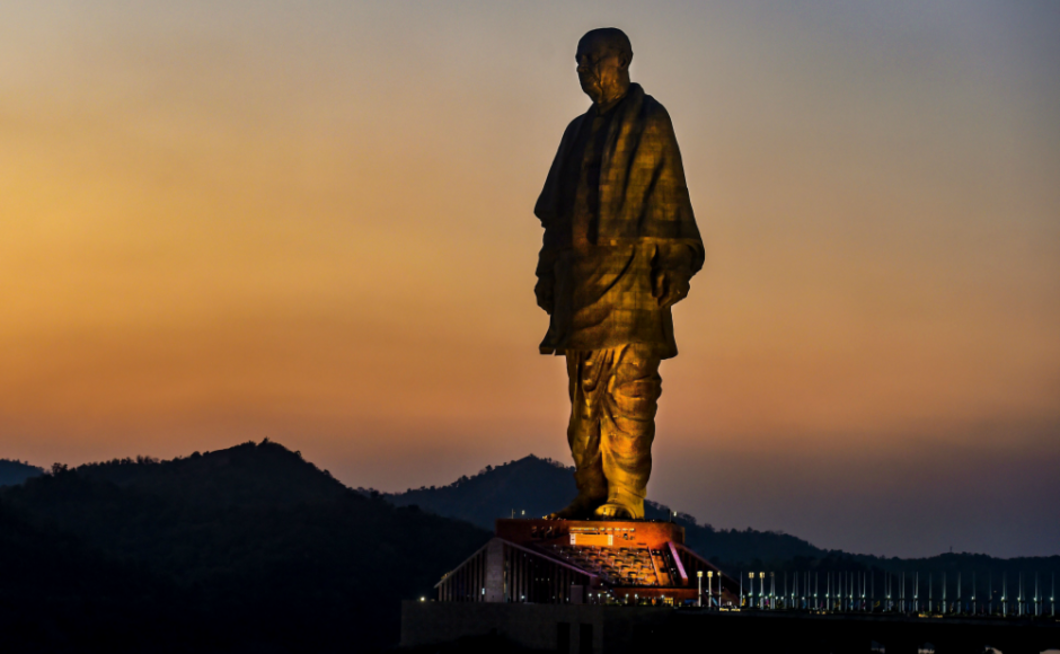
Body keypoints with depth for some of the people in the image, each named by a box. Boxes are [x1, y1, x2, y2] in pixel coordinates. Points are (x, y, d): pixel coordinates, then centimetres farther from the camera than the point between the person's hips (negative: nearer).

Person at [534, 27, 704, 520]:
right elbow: (557, 210, 22)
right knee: (585, 392, 5)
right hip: (581, 272, 7)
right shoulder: (579, 132, 21)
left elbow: (668, 196, -4)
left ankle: (626, 497, -11)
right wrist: (549, 273, 17)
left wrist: (671, 262, -14)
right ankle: (591, 493, 8)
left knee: (628, 391, -11)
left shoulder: (650, 122, 3)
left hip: (631, 270, -7)